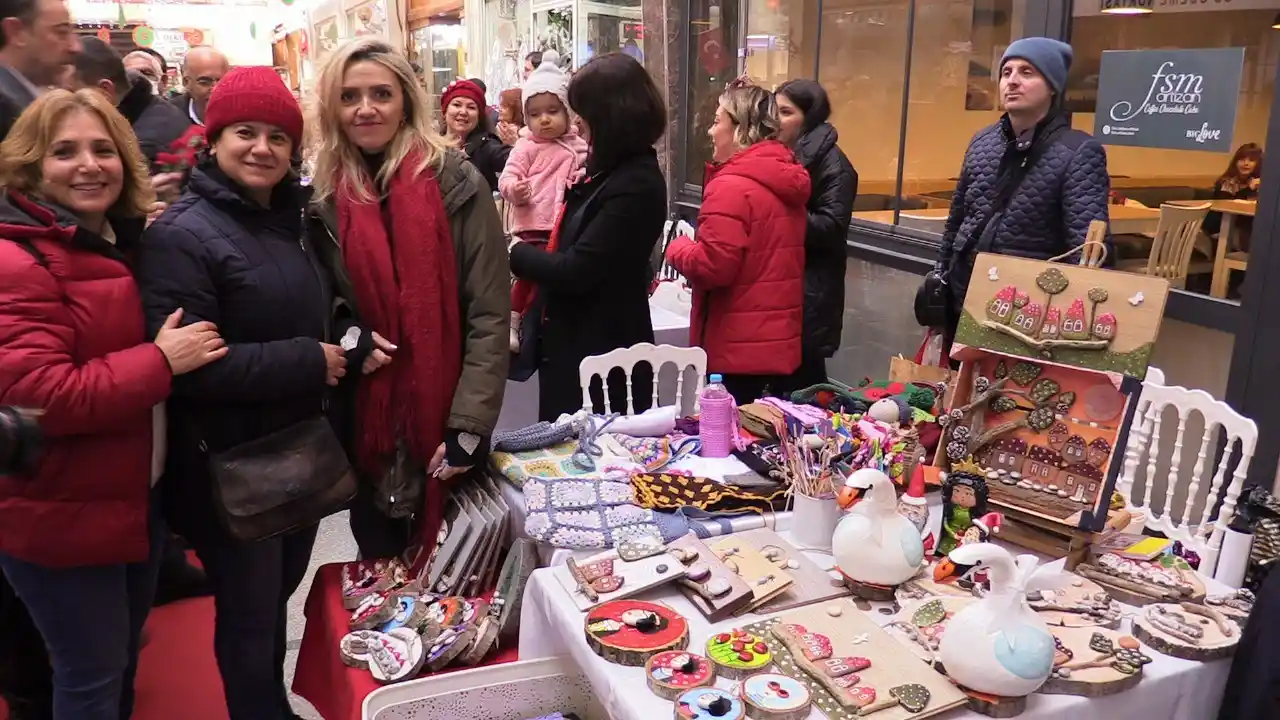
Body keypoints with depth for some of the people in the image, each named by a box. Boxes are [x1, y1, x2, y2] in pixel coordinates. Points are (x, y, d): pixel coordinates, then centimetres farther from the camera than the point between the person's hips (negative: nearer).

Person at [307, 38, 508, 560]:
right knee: (380, 564, 18)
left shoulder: (456, 183, -8)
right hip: (363, 419, 3)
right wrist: (345, 336, -10)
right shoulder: (323, 197, 2)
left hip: (445, 415, -2)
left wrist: (470, 424, -15)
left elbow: (490, 313, -10)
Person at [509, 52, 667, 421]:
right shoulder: (610, 170, 9)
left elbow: (575, 271, -21)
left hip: (601, 353, -9)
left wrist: (516, 252, -7)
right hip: (575, 343, 9)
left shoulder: (635, 185, -21)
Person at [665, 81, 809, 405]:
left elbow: (712, 266, -22)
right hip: (782, 342, 9)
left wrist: (677, 248, -3)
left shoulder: (731, 187, -18)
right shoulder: (786, 179, 10)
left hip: (739, 348, -9)